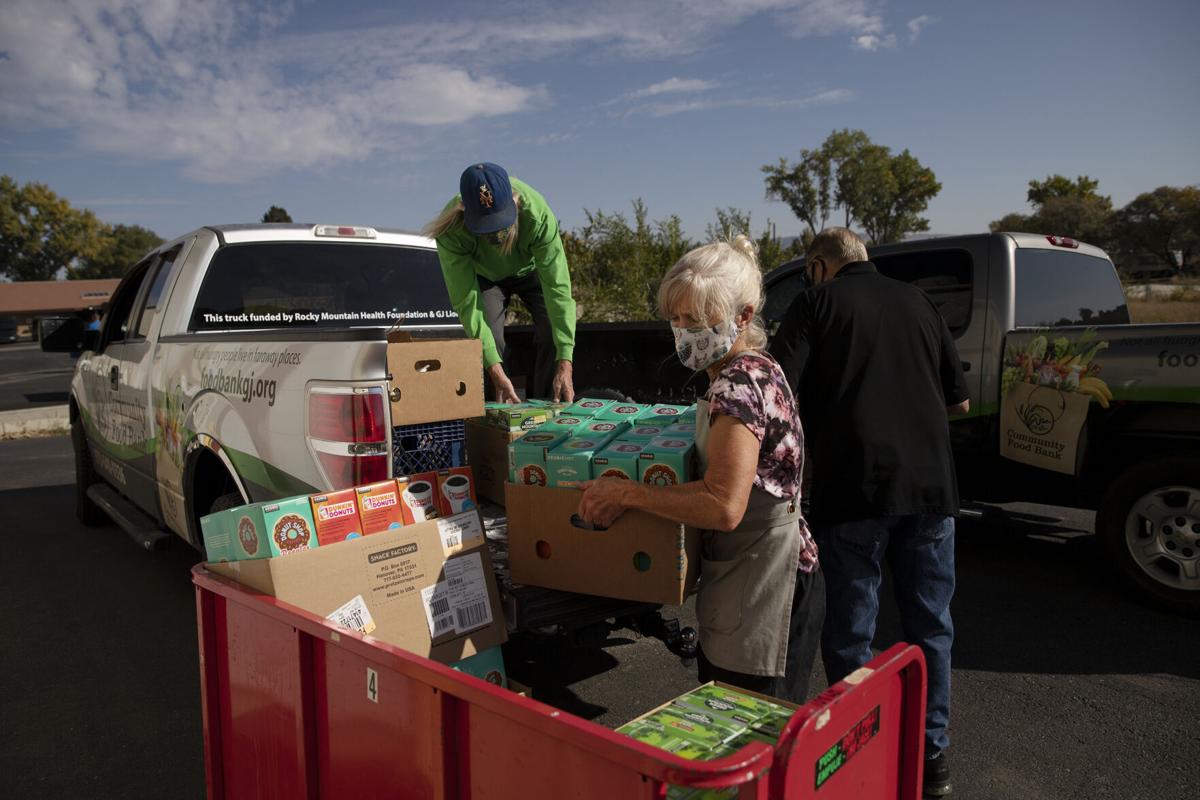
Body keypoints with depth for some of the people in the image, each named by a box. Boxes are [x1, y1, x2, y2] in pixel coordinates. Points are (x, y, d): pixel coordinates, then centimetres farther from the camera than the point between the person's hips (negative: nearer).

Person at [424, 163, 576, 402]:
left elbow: (558, 287, -41)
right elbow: (467, 302, -37)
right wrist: (496, 372, -44)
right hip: (484, 275, 0)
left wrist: (564, 364, -48)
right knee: (488, 344, -18)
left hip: (532, 268, 0)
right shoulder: (451, 230, -39)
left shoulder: (537, 213, -42)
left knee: (557, 334, -17)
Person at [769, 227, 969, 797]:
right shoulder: (918, 302, 14)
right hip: (930, 485, 5)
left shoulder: (818, 302, 0)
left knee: (850, 629, 8)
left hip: (855, 488, -4)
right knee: (930, 623, 16)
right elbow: (959, 401, 18)